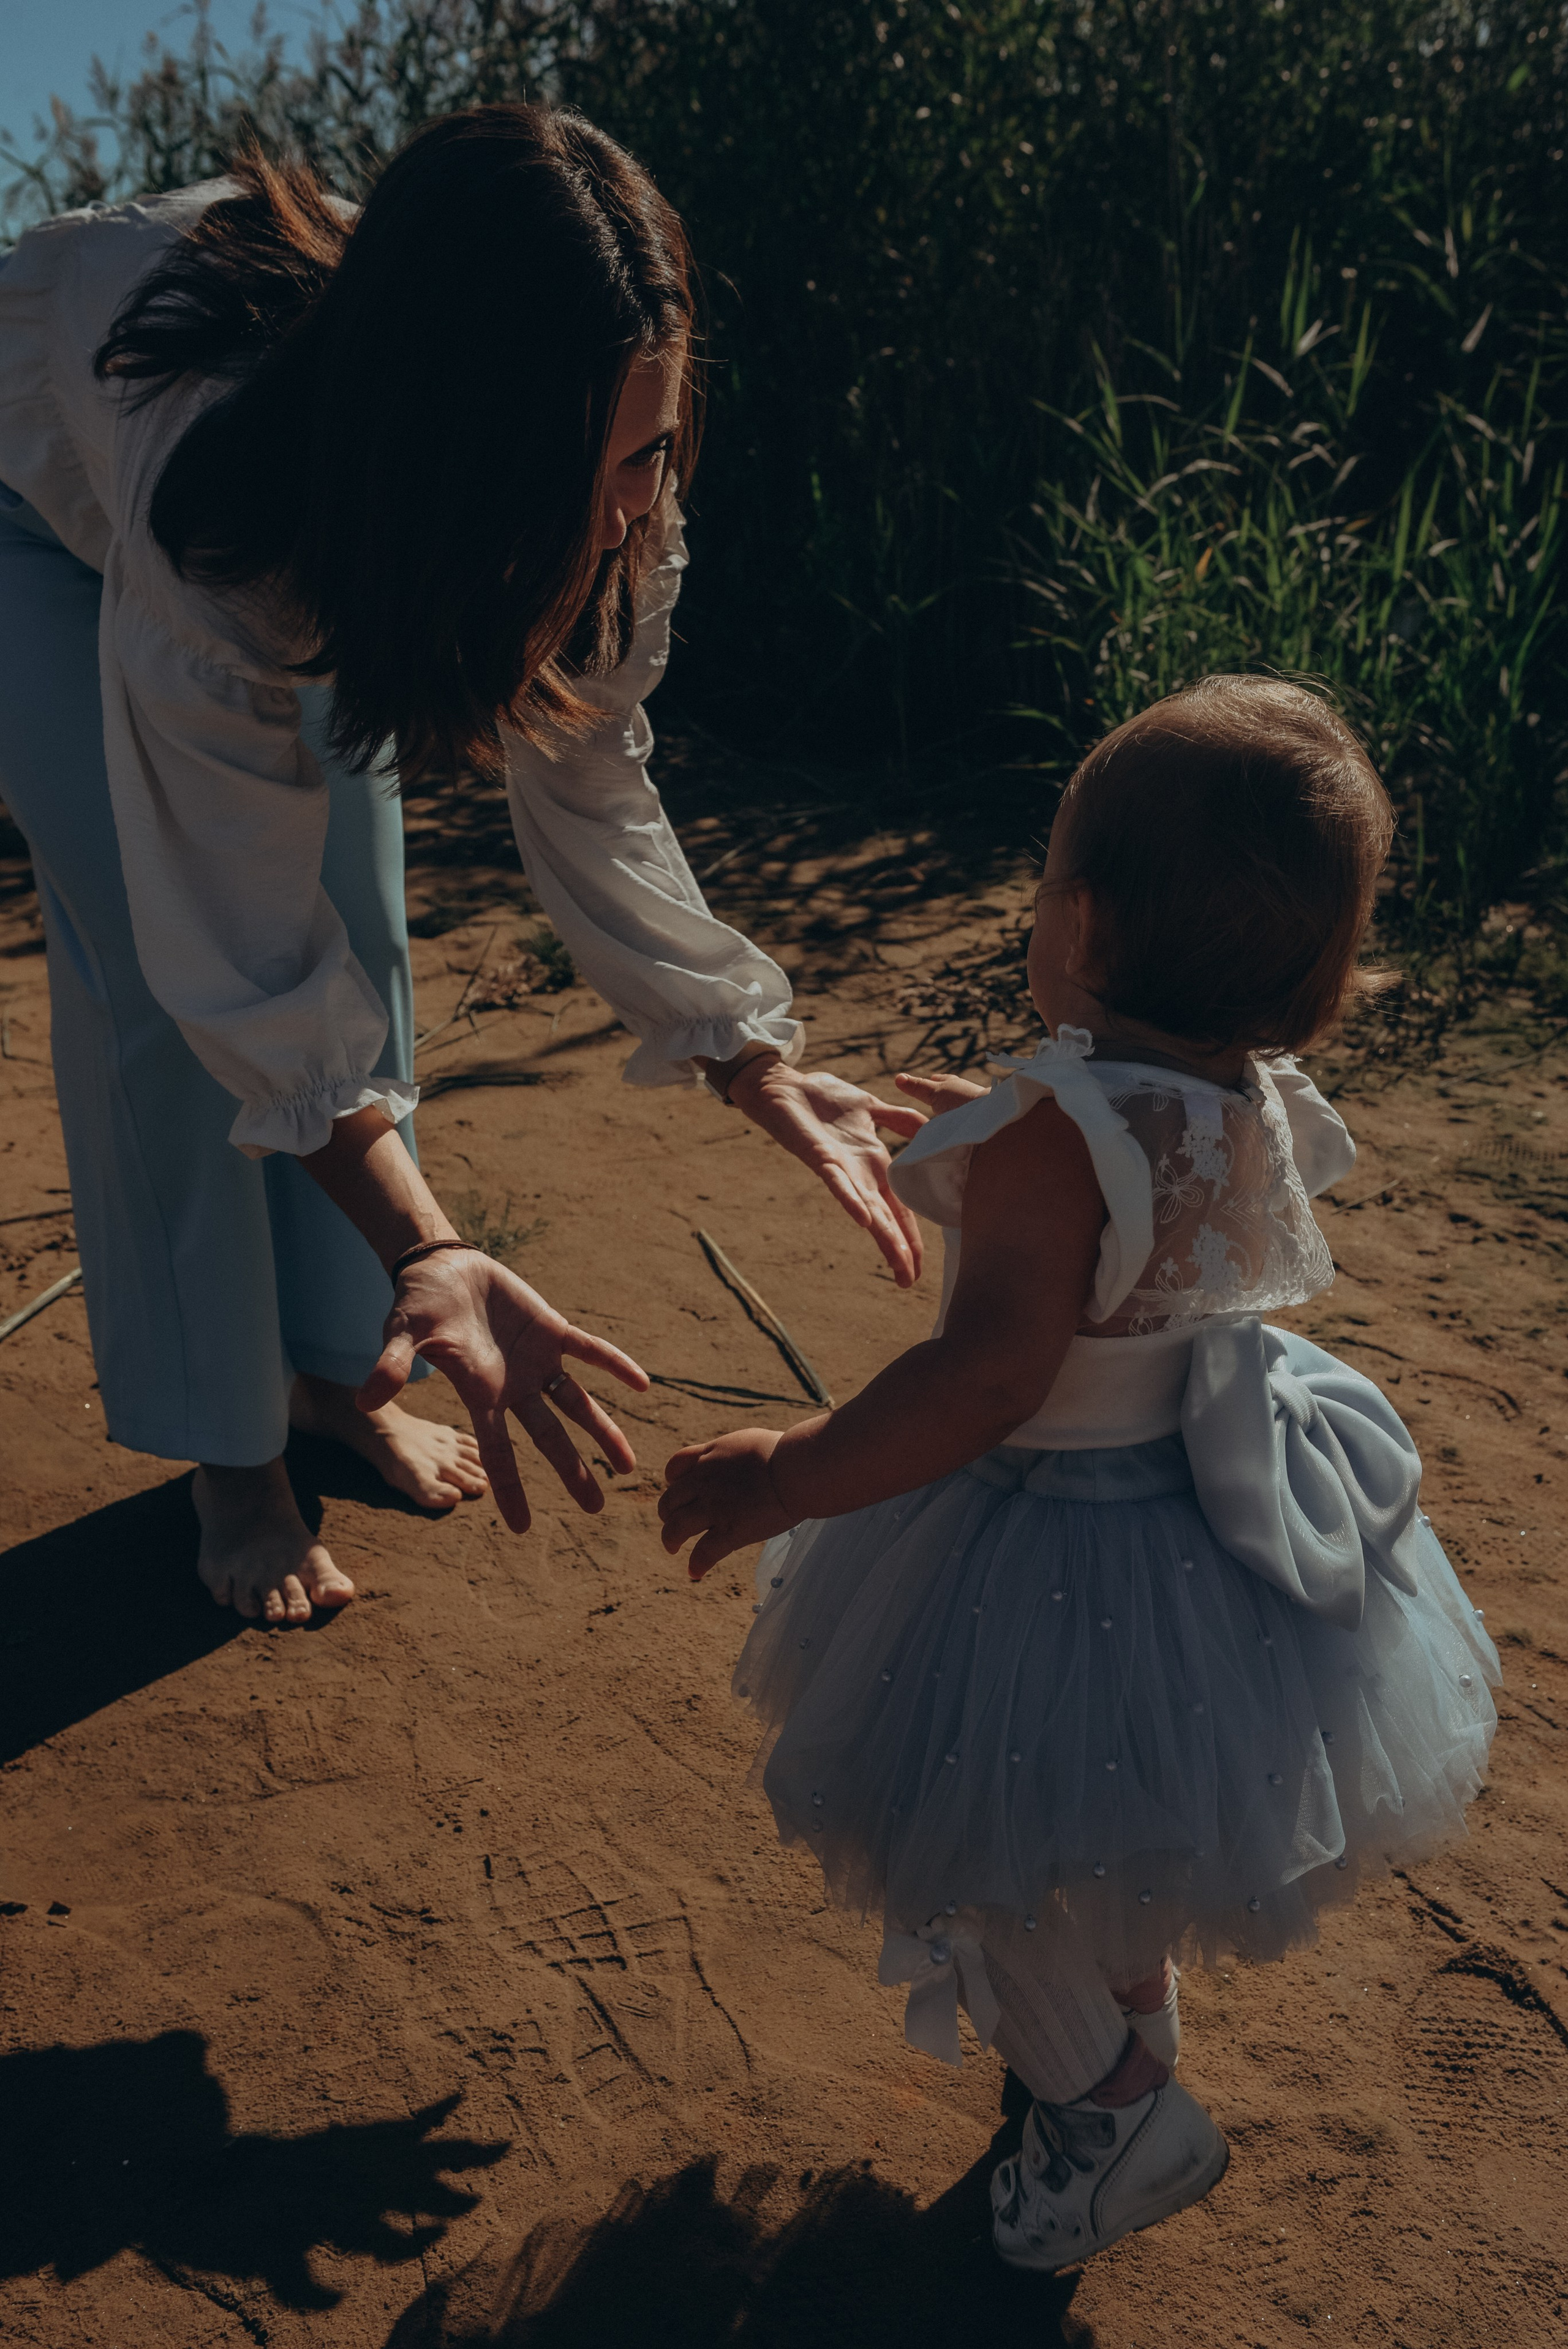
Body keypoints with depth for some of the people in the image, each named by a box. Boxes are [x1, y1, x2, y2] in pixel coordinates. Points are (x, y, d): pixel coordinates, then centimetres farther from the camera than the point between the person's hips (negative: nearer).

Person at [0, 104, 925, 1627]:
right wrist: (428, 1252, -51)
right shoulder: (217, 486, -45)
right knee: (156, 982, -14)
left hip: (330, 540, 4)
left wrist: (754, 1066, -29)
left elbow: (588, 788, -20)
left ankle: (336, 1372, 17)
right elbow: (247, 953, -40)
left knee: (361, 940, -3)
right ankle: (230, 1457, 2)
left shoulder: (609, 497, -31)